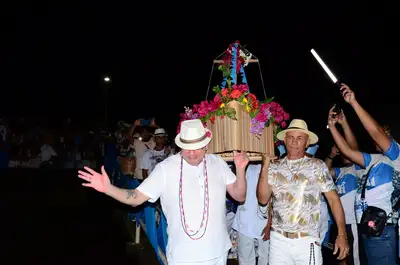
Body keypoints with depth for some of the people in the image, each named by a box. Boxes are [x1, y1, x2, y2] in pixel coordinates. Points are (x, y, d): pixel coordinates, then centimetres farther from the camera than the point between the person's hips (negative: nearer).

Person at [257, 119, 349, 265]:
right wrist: (265, 167, -9)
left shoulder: (317, 166, -2)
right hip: (278, 239, 2)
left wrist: (342, 234, -9)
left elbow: (333, 199, -3)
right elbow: (263, 199, -1)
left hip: (307, 241, -2)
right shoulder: (275, 167, 3)